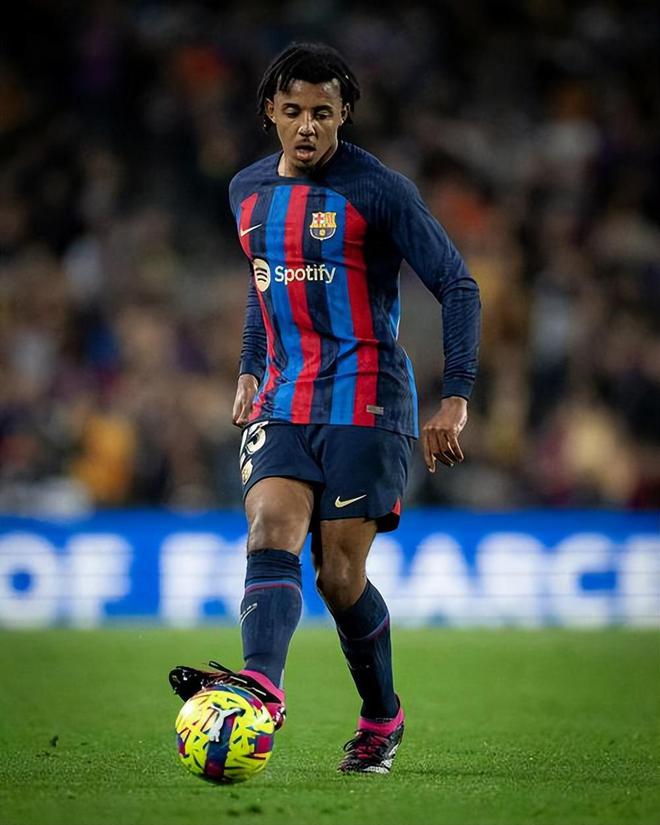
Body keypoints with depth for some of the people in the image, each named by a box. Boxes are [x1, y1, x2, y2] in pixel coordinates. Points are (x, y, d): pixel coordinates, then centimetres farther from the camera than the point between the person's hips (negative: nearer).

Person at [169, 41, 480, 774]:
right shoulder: (248, 191, 9)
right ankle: (261, 687, -41)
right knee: (270, 529, -20)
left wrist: (456, 398, -12)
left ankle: (382, 719, 18)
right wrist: (249, 371, 20)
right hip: (283, 402, 5)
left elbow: (457, 287, -7)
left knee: (340, 574, -4)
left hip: (365, 403, -5)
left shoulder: (378, 191, -8)